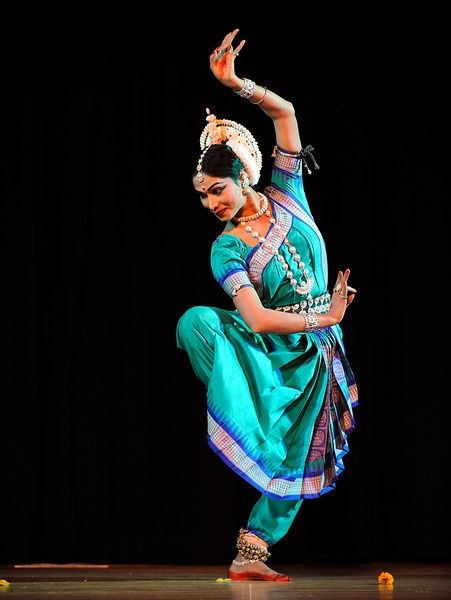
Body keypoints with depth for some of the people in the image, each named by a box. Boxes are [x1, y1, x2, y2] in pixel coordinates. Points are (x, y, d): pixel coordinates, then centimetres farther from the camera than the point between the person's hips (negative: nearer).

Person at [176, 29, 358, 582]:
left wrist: (236, 83, -21)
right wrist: (322, 318, -24)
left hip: (310, 354, 2)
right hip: (264, 348, -2)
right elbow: (256, 318, -21)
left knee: (296, 461, -2)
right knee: (197, 321, -32)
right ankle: (238, 426, -32)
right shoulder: (226, 249, -9)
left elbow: (285, 113, -10)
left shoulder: (285, 195, -1)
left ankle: (250, 553, 5)